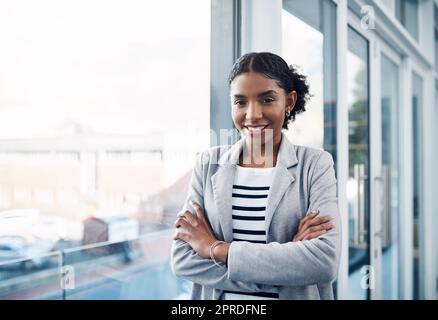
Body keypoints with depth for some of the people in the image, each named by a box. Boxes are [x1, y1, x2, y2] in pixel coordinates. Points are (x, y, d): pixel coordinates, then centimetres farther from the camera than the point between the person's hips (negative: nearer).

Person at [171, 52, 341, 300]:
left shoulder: (316, 164, -10)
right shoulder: (208, 164, -6)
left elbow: (325, 261, -22)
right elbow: (182, 259, -12)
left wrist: (217, 249, -20)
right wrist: (288, 256, -21)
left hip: (296, 294, -1)